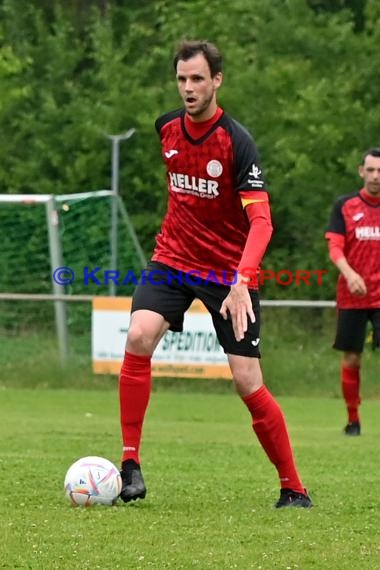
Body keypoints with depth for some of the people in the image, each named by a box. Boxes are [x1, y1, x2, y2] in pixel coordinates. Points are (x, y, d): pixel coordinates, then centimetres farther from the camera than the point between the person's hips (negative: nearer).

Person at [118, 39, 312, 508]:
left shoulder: (236, 142, -19)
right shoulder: (167, 127, -1)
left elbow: (261, 221, -26)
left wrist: (241, 282, -39)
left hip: (229, 271, -4)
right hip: (172, 258, 4)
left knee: (247, 382, -7)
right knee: (139, 337, -23)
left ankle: (293, 489, 8)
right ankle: (130, 462, -17)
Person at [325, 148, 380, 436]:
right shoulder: (345, 206, 3)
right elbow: (335, 248, -4)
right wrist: (349, 273, -21)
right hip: (352, 296, 0)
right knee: (351, 359, 4)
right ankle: (353, 420, 16)